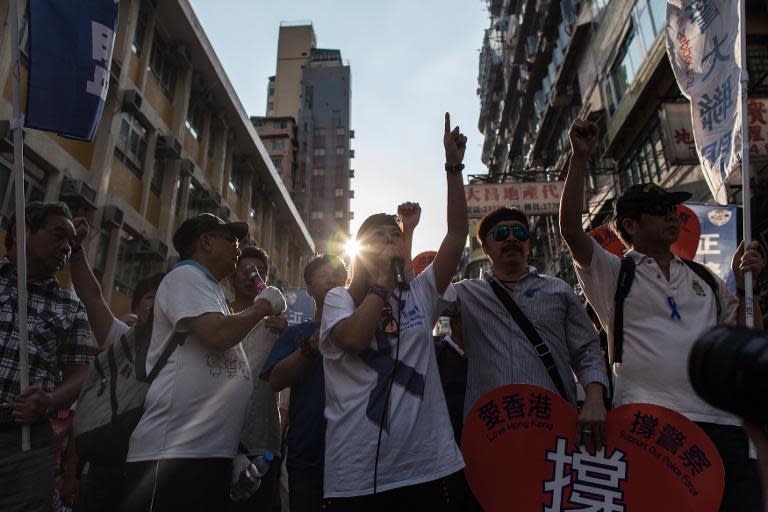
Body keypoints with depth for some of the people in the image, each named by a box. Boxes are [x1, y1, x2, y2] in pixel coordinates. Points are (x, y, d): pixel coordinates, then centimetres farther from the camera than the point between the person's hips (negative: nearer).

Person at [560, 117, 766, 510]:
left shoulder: (705, 280, 19)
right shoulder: (612, 274, 3)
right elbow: (570, 228, -12)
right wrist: (579, 159, -13)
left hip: (721, 422, 5)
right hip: (649, 421, -4)